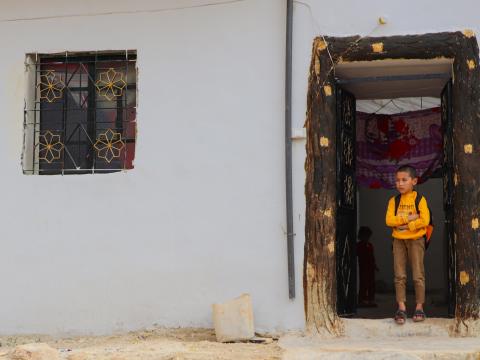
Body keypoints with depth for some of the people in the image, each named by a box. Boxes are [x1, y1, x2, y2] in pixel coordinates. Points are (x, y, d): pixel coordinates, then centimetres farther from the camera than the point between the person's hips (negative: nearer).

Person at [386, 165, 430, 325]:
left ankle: (419, 307, 9)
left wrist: (405, 225, -17)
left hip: (415, 239, -3)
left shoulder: (419, 199, -5)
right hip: (398, 240, 3)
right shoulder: (394, 200, 4)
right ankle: (401, 307, 5)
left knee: (418, 275, 0)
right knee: (399, 275, 1)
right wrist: (408, 218, -18)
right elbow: (389, 220, -8)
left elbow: (424, 220, -16)